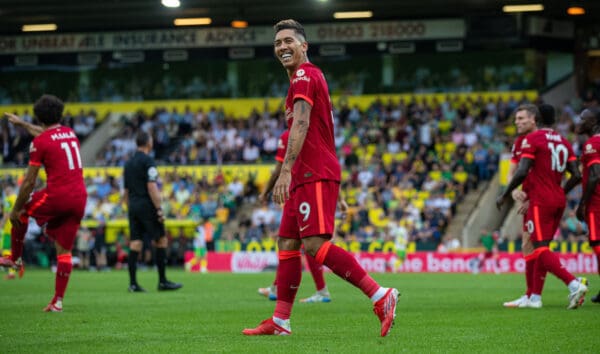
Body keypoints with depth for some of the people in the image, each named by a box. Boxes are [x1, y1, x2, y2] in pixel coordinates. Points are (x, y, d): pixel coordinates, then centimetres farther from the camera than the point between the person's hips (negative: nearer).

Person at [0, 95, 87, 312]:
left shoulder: (39, 142, -6)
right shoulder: (70, 133, 14)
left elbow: (29, 182, -6)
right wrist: (21, 123, 52)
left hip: (57, 196, -6)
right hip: (80, 197, 6)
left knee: (21, 212, 22)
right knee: (64, 251, 8)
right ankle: (58, 301, 7)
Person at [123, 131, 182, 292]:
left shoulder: (129, 163, 15)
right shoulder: (148, 161, -8)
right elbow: (151, 187, -17)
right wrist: (159, 209, -16)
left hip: (133, 207, 7)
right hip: (147, 206, -7)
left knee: (135, 244, 3)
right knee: (161, 241, 1)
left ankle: (133, 283, -3)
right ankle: (162, 282, 1)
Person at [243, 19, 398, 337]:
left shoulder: (304, 76, -8)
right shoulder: (309, 76, 23)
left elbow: (300, 125, -21)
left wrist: (286, 170, -29)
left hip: (314, 175, -11)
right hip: (306, 176, 11)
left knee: (315, 244, -18)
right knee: (287, 243, 10)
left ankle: (380, 296, -21)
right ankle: (280, 321, 12)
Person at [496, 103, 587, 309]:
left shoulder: (532, 139, -8)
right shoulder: (564, 142, 14)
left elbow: (521, 173, -15)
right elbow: (576, 176, 10)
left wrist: (505, 196, -4)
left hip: (540, 201, -8)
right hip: (558, 201, 8)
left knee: (541, 250, -10)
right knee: (542, 249, 14)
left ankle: (574, 284, -26)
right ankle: (535, 297, 14)